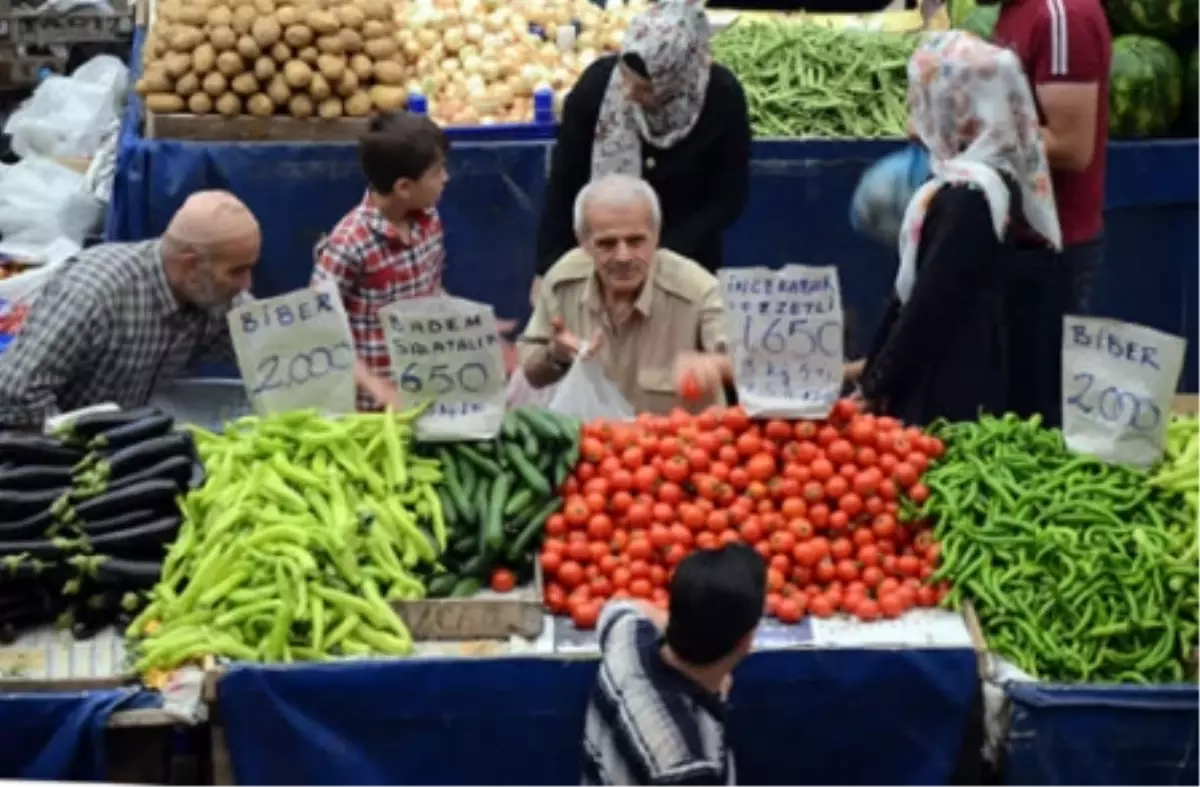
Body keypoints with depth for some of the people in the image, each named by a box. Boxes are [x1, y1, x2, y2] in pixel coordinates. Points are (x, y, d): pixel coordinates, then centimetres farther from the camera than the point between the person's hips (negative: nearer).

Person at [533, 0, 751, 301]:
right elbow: (564, 183, -11)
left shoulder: (721, 97, -23)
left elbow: (728, 198, -12)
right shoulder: (598, 82, -22)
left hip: (685, 260, 0)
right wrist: (547, 268, -10)